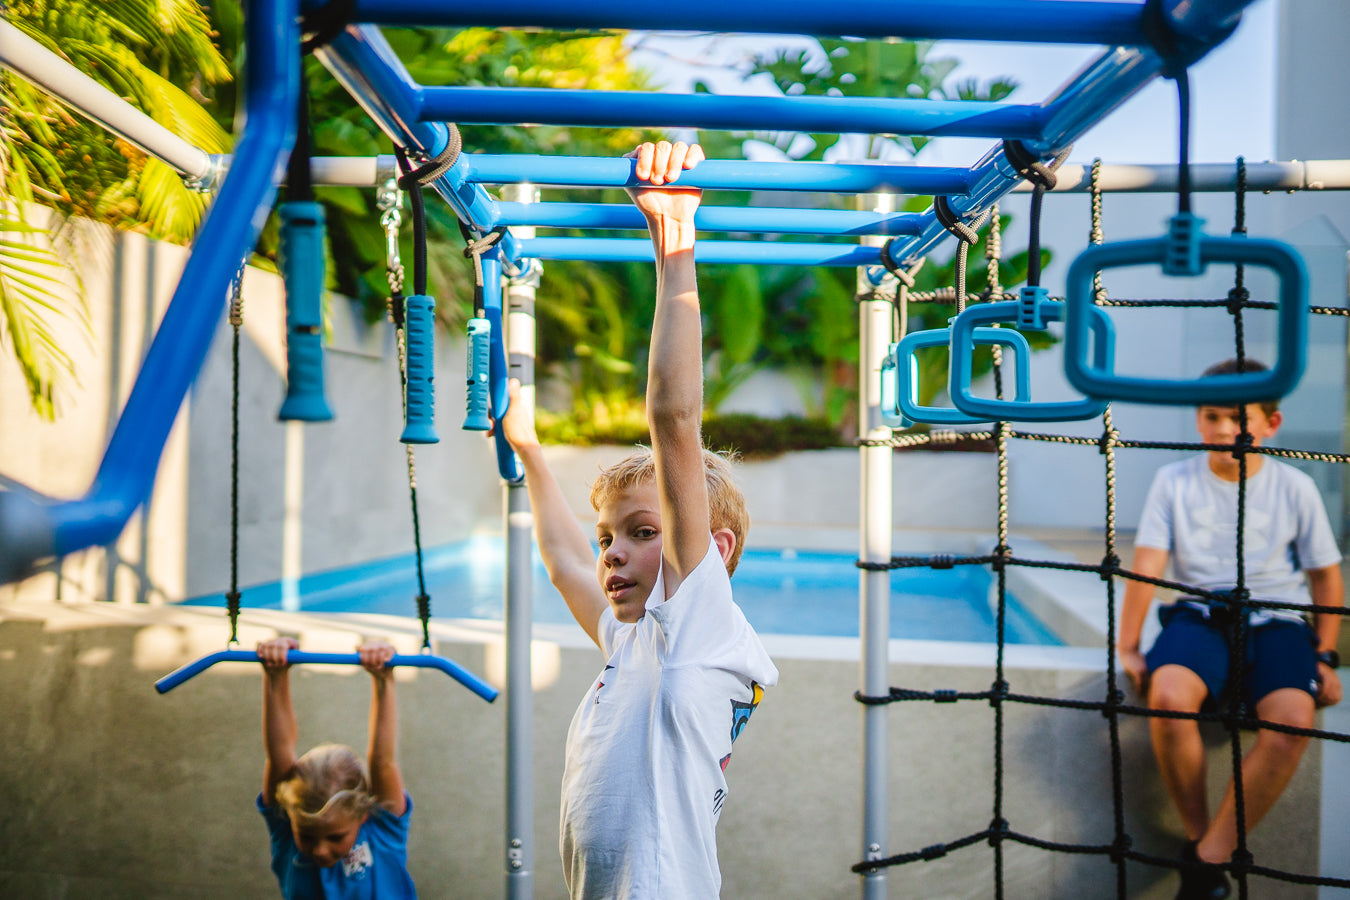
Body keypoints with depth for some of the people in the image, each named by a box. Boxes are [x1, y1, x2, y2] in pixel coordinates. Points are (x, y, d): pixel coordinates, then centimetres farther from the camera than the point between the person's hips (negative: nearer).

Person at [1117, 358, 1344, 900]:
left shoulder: (1295, 488, 4)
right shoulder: (1174, 481, 3)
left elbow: (1325, 575, 11)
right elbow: (1146, 566, -2)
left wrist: (1324, 658, 6)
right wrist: (1128, 647, -6)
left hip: (1277, 620, 1)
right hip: (1201, 615, 0)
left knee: (1293, 717, -31)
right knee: (1168, 694, -33)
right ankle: (1196, 834, -10)